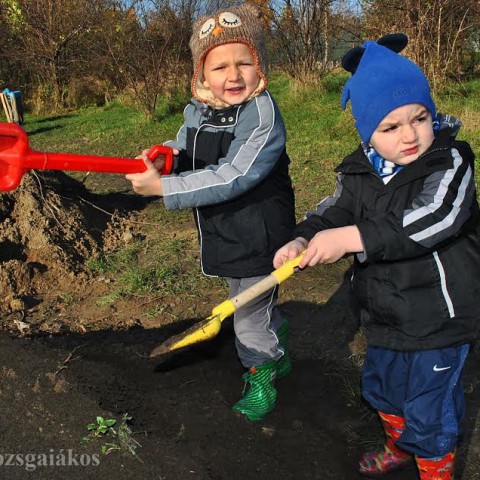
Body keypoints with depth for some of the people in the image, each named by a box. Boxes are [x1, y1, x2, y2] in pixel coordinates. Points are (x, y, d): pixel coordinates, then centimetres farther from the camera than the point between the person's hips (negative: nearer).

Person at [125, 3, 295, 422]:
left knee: (250, 317, 7)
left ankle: (261, 381, 33)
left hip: (258, 240, -8)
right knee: (258, 305, 27)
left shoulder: (263, 115, -24)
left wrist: (163, 188, -33)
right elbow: (184, 147, 16)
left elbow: (231, 178, -31)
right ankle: (277, 356, 52)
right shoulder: (197, 112, 0)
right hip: (223, 236, 8)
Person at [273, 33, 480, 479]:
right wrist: (303, 239, -25)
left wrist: (352, 237, -43)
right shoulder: (359, 170, -4)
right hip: (384, 312, 7)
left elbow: (432, 218, -35)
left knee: (429, 406, 8)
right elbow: (334, 210, -2)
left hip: (438, 318, -6)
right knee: (381, 385, 27)